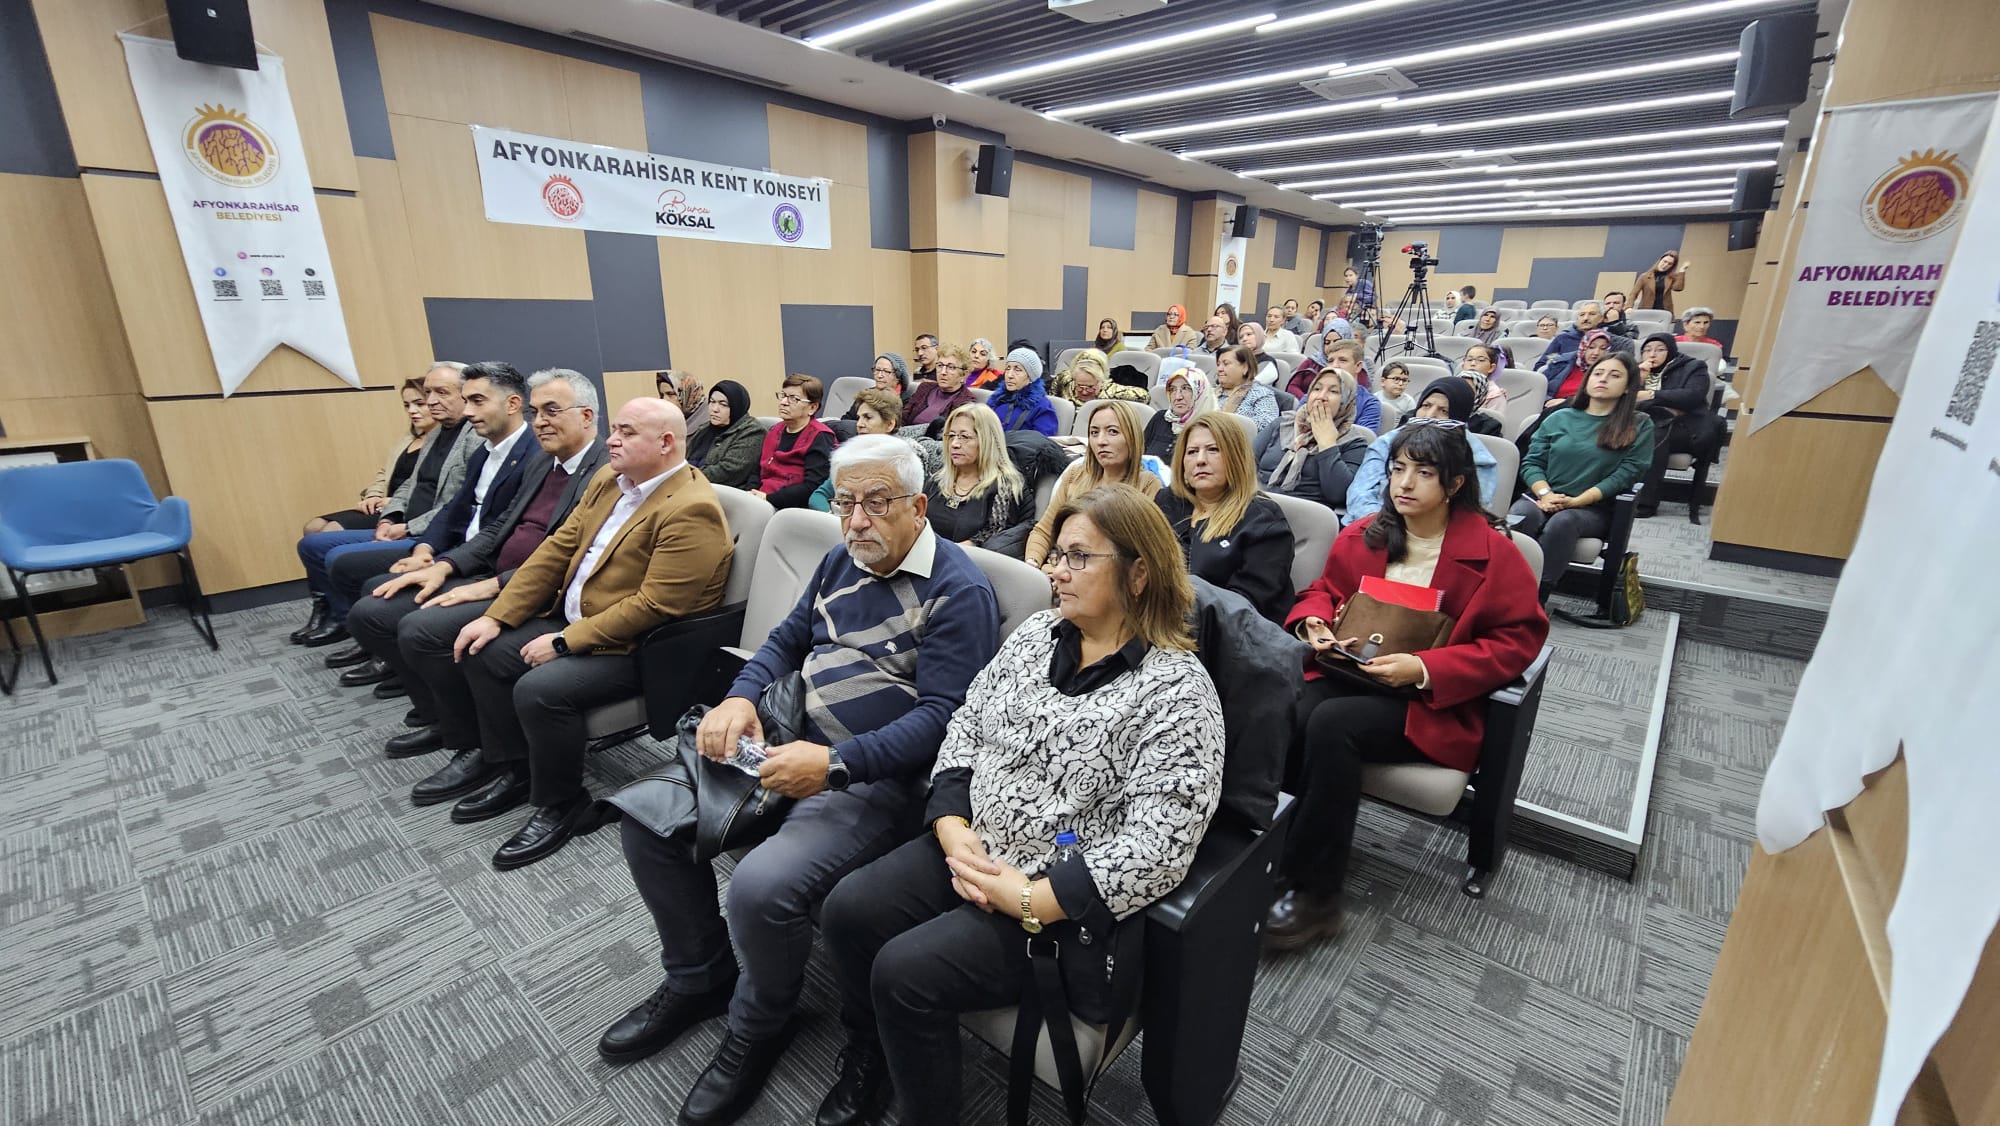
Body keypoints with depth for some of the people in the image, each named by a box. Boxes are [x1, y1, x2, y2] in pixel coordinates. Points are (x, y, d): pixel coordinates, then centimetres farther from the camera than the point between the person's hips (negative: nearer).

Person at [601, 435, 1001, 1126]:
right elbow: (788, 641, 17)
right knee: (646, 817, -1)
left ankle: (757, 1029, 8)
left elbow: (943, 714, -18)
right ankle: (699, 978, 22)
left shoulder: (959, 590, -13)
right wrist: (741, 696, -3)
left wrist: (835, 763, -27)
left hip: (877, 776, -8)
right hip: (789, 741, 8)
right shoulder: (843, 560, 11)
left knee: (761, 886, -27)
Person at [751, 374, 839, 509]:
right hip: (761, 501, 7)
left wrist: (769, 498, -15)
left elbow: (812, 487, -15)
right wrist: (752, 494, 1)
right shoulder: (774, 431, 20)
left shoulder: (820, 438, -5)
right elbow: (757, 472, 23)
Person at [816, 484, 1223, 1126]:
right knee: (848, 909, -6)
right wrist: (954, 831, -9)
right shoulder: (1036, 634, 2)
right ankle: (869, 1061, 22)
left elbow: (1154, 850, -23)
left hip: (1067, 904, -6)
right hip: (970, 852, 7)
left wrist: (1022, 898, -22)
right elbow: (964, 730, 5)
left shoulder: (1178, 693, -19)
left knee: (906, 971, -17)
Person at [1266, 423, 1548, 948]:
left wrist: (1425, 668, -17)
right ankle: (1322, 837, -8)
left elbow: (1519, 639, -5)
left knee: (1331, 724, -33)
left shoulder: (1493, 553, -3)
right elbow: (1324, 590, 21)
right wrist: (1313, 623, -4)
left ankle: (1315, 894, -19)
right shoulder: (1362, 535, 8)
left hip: (1436, 703, -3)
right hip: (1351, 673, 4)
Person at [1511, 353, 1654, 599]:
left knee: (1563, 522, -37)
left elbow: (1627, 473, -2)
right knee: (1520, 517, -34)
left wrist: (1575, 501, -14)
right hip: (1543, 500, 2)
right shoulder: (1558, 418, 17)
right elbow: (1531, 463, 9)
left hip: (1593, 508, -2)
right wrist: (1545, 494, -12)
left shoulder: (1639, 426, 10)